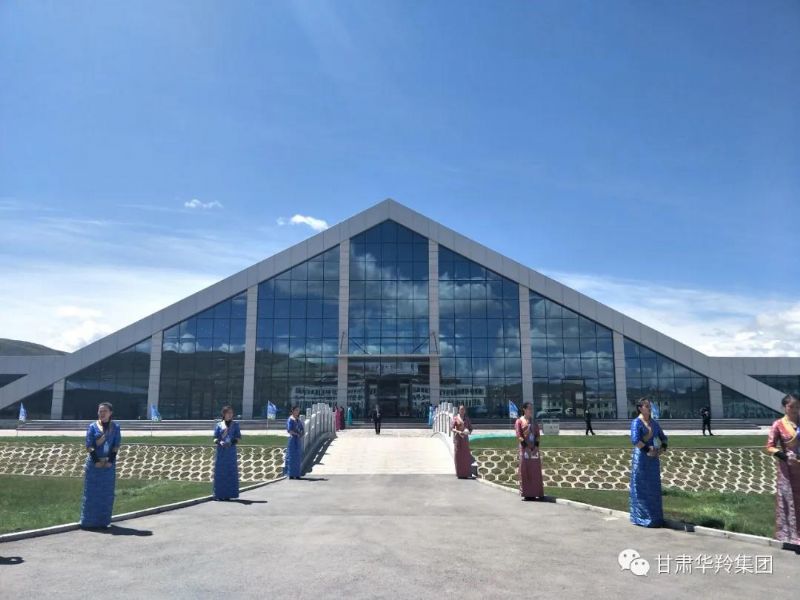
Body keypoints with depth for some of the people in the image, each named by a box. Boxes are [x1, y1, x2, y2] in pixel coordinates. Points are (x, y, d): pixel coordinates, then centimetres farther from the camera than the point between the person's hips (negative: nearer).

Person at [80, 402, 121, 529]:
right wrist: (96, 461, -13)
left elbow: (116, 445, 1)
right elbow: (89, 446, -5)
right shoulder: (92, 426, -1)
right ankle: (89, 521, 13)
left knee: (107, 493, 6)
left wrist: (110, 460, -9)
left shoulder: (115, 427, 4)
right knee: (92, 492, 3)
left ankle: (103, 521, 15)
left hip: (109, 464, 2)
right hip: (94, 463, -2)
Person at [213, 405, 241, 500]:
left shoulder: (235, 424, 8)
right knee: (220, 473, -1)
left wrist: (231, 442, -16)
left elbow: (238, 438, 4)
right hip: (221, 452, 0)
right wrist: (220, 442, -17)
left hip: (231, 452, 0)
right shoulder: (219, 425, 8)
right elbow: (215, 438, 4)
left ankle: (228, 494, 4)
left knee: (230, 473, -2)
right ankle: (219, 494, 5)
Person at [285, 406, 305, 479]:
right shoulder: (290, 419, -7)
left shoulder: (299, 419, 15)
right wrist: (297, 434, -15)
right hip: (293, 439, -7)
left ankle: (297, 474, 12)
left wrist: (301, 434, -6)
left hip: (299, 440, 7)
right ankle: (291, 474, -1)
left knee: (298, 457, 7)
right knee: (292, 457, -5)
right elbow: (289, 430, -17)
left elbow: (303, 429, 14)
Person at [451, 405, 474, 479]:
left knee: (466, 455, -1)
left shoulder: (467, 419, 9)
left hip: (465, 438, 3)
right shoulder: (455, 418, 0)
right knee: (458, 455, -3)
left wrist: (469, 432, -12)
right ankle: (459, 473, 2)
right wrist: (458, 432, -23)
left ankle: (466, 473, 4)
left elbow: (470, 428, 11)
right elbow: (452, 428, -6)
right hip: (457, 438, -3)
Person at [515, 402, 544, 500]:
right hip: (524, 449, -5)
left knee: (535, 471, 5)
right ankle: (527, 493, 0)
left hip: (534, 448, 5)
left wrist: (536, 446, -6)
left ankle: (536, 492, 11)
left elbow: (537, 434, 8)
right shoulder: (519, 421, -1)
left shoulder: (534, 422, 13)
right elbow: (519, 436, -8)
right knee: (525, 471, -2)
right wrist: (526, 447, -16)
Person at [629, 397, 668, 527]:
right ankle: (642, 518, 10)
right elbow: (635, 440, -24)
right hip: (641, 459, -7)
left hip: (653, 459, 7)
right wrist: (648, 449, -18)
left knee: (654, 488, 12)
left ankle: (654, 517, 23)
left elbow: (663, 437, 18)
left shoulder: (654, 422, 11)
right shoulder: (636, 423, -11)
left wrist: (663, 447, 0)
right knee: (642, 488, 0)